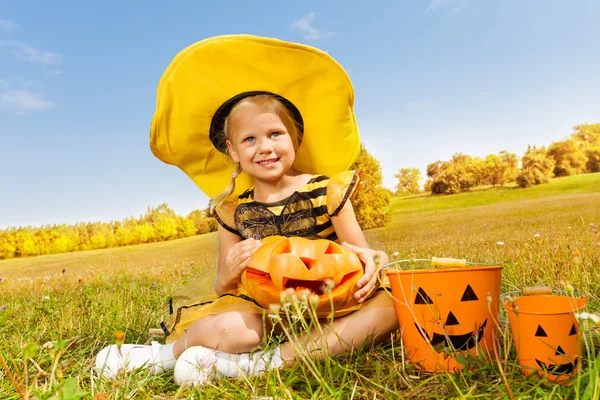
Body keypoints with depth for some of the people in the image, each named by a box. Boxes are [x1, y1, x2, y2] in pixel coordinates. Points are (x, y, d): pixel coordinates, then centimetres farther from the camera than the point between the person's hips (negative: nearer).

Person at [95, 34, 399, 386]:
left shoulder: (327, 191, -1)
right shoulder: (233, 211, 2)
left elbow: (363, 253, 1)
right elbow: (225, 288, 7)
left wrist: (373, 262, -24)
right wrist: (229, 275, -18)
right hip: (263, 310, -1)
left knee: (386, 308, -29)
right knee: (231, 330, -36)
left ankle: (256, 364, -26)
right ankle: (163, 354, -4)